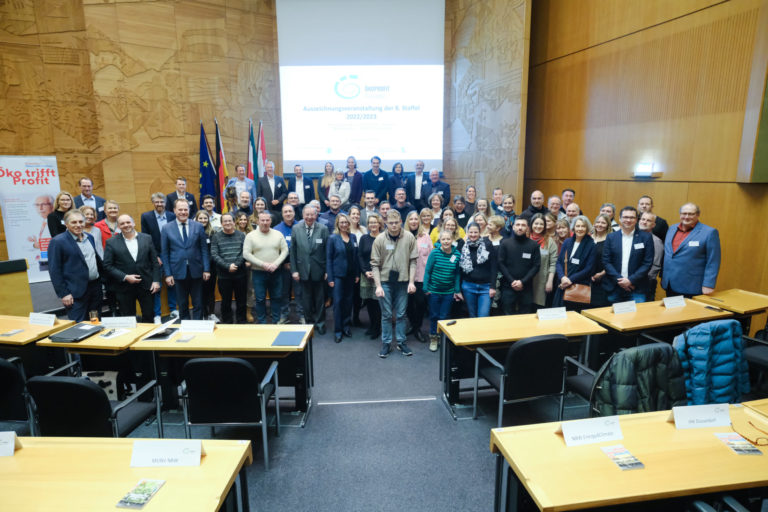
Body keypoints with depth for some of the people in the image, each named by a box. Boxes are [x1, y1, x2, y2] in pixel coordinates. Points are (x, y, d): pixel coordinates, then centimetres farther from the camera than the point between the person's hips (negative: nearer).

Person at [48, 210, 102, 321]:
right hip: (76, 293, -6)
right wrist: (63, 294, -13)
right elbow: (54, 271, -11)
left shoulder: (89, 237, 11)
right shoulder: (58, 241, -9)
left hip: (95, 287, 7)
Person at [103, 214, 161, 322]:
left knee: (149, 317, 8)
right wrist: (125, 277, -14)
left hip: (146, 285, 1)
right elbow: (107, 265, -4)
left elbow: (154, 261, 5)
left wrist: (156, 281, -2)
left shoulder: (147, 238, 4)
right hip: (124, 287, -1)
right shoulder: (111, 242, -1)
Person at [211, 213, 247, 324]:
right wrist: (228, 266, -15)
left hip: (240, 274, 1)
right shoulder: (216, 236, 4)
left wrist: (236, 265, -16)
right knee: (226, 302, 8)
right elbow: (214, 255, -5)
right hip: (224, 275, 0)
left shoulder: (241, 235, 5)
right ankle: (227, 324, 20)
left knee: (241, 301, 7)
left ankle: (241, 323, 20)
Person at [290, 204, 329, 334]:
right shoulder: (296, 229, -1)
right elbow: (293, 251, 1)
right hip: (303, 270, 1)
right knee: (306, 299, 12)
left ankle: (320, 323, 25)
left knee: (320, 299, 10)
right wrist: (294, 270, -2)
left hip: (319, 270, -1)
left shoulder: (323, 229, -5)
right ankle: (309, 322, 28)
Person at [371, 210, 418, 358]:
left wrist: (411, 282, -6)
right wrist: (378, 286, -10)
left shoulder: (409, 238, -4)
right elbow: (375, 264, -4)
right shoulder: (380, 239, -6)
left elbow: (413, 261, 0)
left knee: (401, 314, 11)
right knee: (386, 315, 8)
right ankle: (386, 343, 20)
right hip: (385, 281, -1)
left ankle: (401, 342, 24)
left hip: (402, 281, 1)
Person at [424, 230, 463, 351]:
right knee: (434, 315, 11)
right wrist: (426, 288, -7)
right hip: (434, 290, -1)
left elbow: (457, 274, 3)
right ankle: (433, 338, 29)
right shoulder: (434, 253, -11)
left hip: (449, 292, 1)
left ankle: (442, 337, 29)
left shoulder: (457, 255, -5)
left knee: (444, 316, 10)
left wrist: (457, 290, 4)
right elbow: (427, 271, -6)